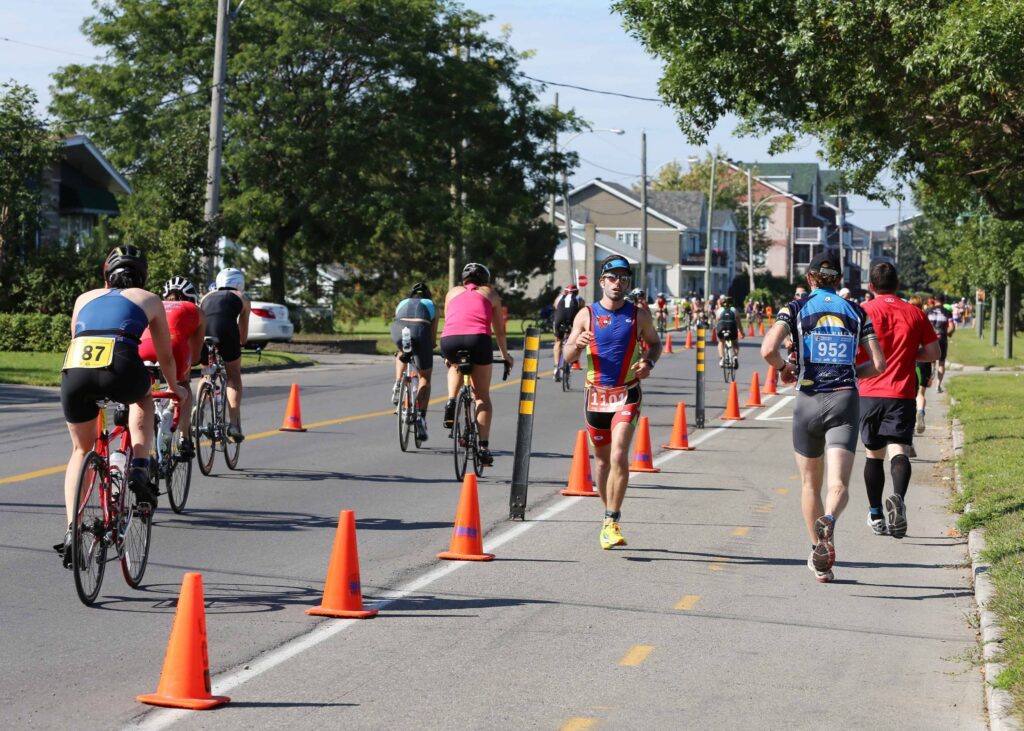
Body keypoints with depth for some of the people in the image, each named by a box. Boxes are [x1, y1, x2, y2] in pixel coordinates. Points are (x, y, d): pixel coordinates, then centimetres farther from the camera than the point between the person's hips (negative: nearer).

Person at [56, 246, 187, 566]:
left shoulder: (85, 298, 31)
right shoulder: (149, 300, 26)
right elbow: (166, 357, 33)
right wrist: (175, 388, 53)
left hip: (75, 371, 2)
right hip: (120, 371, -2)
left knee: (81, 450, 25)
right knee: (144, 399, 35)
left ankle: (71, 531, 12)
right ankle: (139, 470, 16)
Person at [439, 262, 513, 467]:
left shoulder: (453, 292, 29)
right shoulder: (490, 294, 26)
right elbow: (499, 330, 28)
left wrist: (448, 354, 46)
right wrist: (505, 355, 42)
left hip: (449, 340, 2)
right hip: (478, 339, -2)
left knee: (455, 365, 38)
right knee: (483, 396, 10)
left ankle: (451, 403, 14)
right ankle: (483, 446, -1)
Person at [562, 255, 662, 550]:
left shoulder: (639, 315, 2)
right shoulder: (587, 315, 2)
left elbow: (655, 343, 16)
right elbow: (568, 356, 3)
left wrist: (649, 362, -5)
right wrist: (577, 344, -20)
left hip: (627, 396, -2)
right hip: (596, 394, 2)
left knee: (619, 456, -18)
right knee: (603, 460, 12)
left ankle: (612, 523, -16)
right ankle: (609, 514, 29)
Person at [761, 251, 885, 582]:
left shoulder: (796, 308, 4)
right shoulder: (856, 312, 10)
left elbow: (768, 349, -12)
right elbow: (878, 364, 6)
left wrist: (784, 368, 9)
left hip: (809, 401, 0)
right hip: (845, 401, 0)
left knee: (810, 484, 16)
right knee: (838, 484, -11)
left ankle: (818, 558, 21)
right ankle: (828, 521, -43)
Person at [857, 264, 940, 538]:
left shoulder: (863, 311, -1)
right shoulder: (915, 313, 6)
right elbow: (933, 352, 7)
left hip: (869, 392, 0)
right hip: (903, 394, 0)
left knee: (874, 454, 13)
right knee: (899, 451, -9)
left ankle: (876, 515, 21)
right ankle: (898, 498, -37)